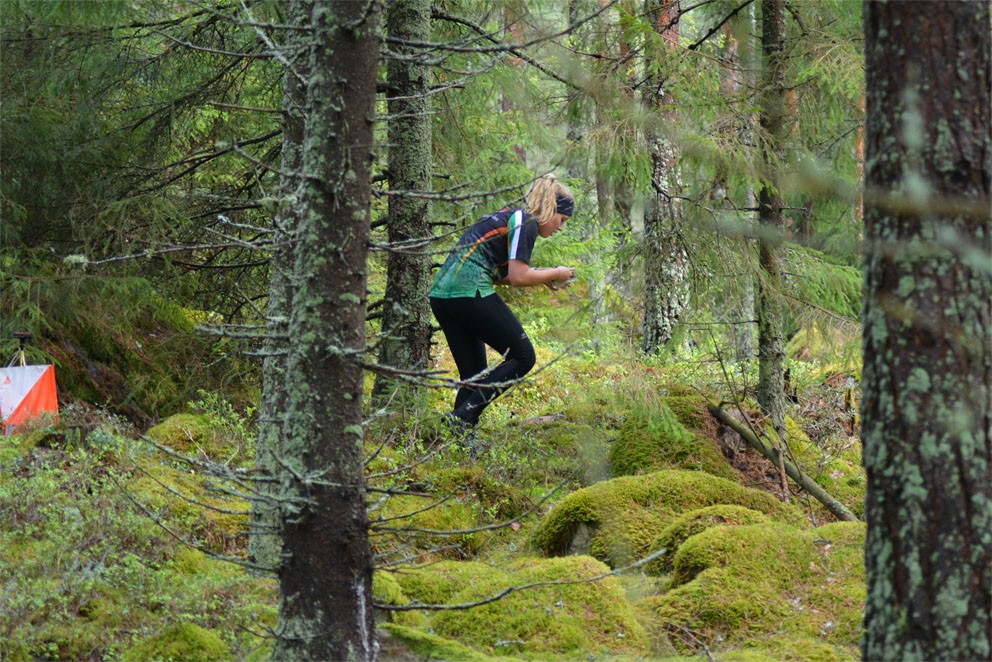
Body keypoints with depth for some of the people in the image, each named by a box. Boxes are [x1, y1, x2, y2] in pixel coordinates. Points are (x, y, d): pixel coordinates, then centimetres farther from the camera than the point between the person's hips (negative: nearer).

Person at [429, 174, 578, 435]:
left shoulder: (508, 217, 26)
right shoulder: (527, 222, -2)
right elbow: (518, 277, -10)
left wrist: (543, 277, 22)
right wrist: (555, 274, 5)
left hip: (440, 295, 10)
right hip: (470, 293, -9)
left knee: (473, 375, 12)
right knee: (523, 357, -1)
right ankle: (463, 416, -12)